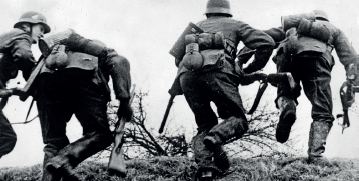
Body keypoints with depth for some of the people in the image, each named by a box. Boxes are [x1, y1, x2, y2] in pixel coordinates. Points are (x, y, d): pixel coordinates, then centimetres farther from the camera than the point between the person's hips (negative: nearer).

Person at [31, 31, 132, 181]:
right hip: (81, 75, -4)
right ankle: (63, 159, -25)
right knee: (100, 134, -1)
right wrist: (124, 101, 3)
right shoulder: (103, 52, 35)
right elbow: (119, 62, 11)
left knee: (54, 141, 10)